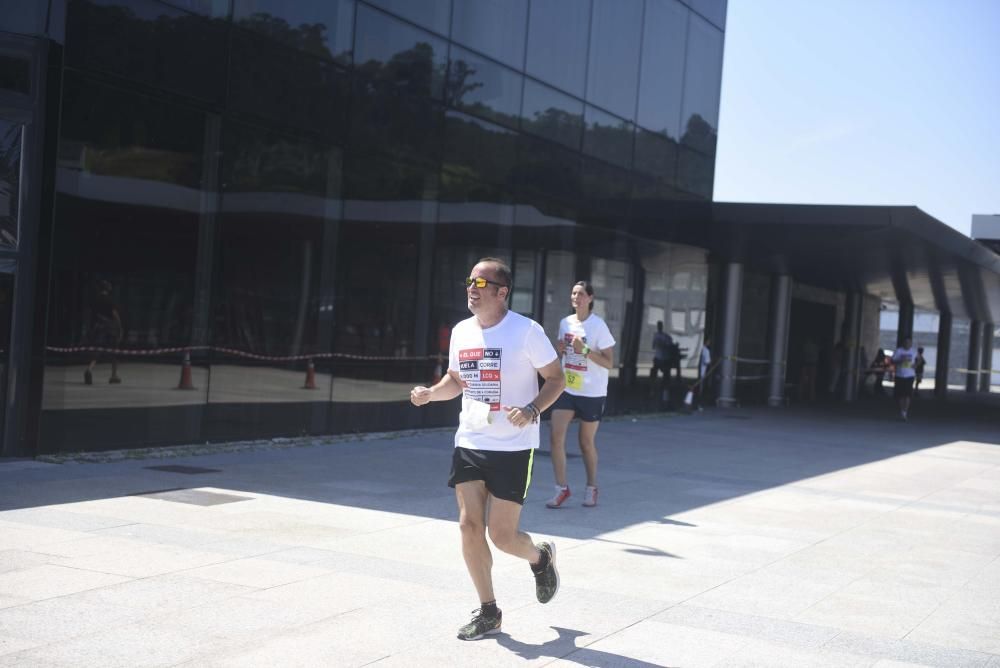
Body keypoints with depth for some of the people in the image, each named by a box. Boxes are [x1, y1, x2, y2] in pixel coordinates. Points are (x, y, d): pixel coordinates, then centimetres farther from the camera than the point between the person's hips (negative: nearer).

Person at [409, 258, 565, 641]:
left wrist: (532, 410, -24)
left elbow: (555, 379, -7)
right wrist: (429, 393, -1)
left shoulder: (526, 331, -12)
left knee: (501, 535, -4)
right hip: (469, 442, 5)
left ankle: (540, 557, 32)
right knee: (469, 526, 0)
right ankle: (488, 612, 16)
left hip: (513, 447, -5)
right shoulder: (461, 332, 6)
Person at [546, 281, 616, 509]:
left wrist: (585, 350, -23)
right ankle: (561, 488, 0)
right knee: (556, 437, -9)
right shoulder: (565, 323, 5)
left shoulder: (598, 326, -11)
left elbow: (609, 362, -12)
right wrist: (559, 350, -4)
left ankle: (591, 488, 25)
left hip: (591, 393, -4)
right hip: (567, 389, 4)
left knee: (587, 443, 7)